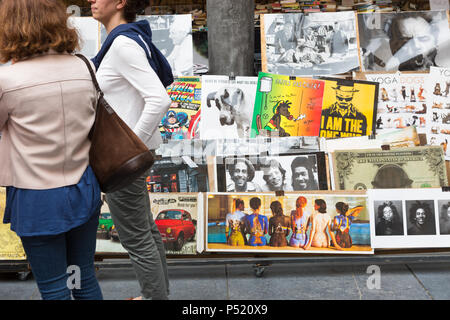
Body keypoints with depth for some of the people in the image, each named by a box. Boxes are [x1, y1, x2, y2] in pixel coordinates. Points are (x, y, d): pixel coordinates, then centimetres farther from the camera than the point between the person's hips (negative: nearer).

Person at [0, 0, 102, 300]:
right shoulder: (83, 68, -5)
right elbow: (93, 123, 4)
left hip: (37, 199, -4)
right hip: (84, 191, 5)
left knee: (55, 289, 11)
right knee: (85, 278, 20)